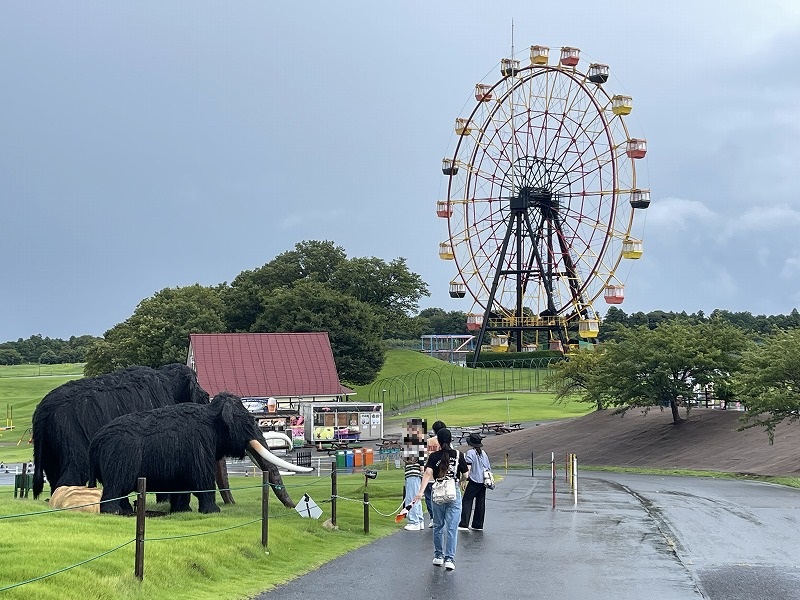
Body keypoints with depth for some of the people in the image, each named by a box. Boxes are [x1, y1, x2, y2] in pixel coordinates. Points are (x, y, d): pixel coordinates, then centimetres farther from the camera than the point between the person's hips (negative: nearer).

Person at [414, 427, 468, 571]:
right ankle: (449, 559, -6)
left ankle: (438, 556, 23)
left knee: (438, 526, 16)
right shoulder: (458, 455, -3)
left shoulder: (434, 456, -4)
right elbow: (465, 474, 2)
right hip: (454, 492, -1)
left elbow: (428, 473, -17)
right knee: (452, 527, -1)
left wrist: (421, 491, -24)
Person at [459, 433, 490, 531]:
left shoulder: (470, 453, -7)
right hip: (484, 481, 7)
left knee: (466, 501, -4)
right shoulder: (483, 453, 12)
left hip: (474, 481, -7)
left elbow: (468, 468, -15)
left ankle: (463, 524, -11)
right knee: (480, 503, 10)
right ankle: (478, 525, 13)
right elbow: (489, 467, 15)